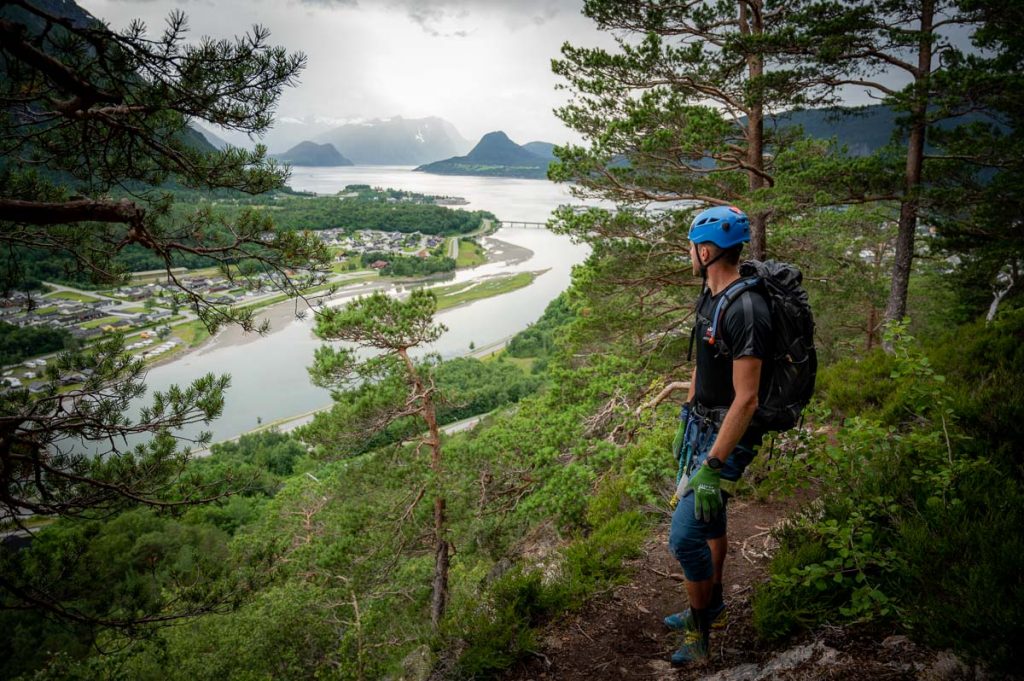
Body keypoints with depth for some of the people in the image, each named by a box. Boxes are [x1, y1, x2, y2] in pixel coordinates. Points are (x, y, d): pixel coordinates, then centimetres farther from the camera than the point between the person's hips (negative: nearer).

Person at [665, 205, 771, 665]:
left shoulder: (745, 311, -28)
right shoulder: (710, 295, 4)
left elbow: (746, 399, -28)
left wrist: (712, 467, -27)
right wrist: (686, 425, 19)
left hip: (728, 437, -9)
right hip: (701, 426, 9)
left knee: (685, 537, -8)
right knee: (709, 518, 23)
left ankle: (699, 632, 16)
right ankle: (711, 603, 43)